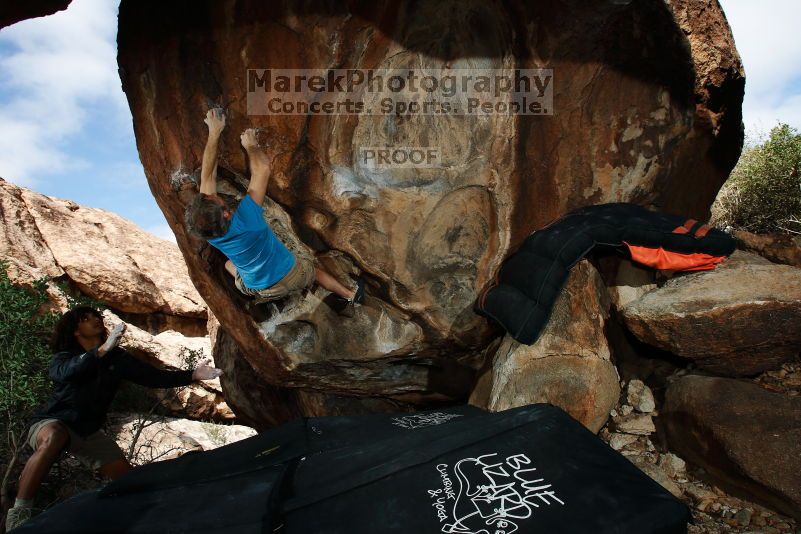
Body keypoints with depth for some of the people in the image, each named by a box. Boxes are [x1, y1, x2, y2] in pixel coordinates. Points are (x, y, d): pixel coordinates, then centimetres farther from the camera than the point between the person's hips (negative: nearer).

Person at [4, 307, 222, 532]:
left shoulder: (117, 357, -3)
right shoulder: (63, 357, -13)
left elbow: (152, 376, -7)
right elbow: (63, 372, -39)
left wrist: (192, 375, -20)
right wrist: (101, 351, -54)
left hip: (88, 429, 5)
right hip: (52, 422, -5)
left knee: (126, 477, -4)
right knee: (53, 439, -40)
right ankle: (18, 513, -29)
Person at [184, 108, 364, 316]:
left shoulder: (208, 235, -27)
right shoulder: (244, 220, -40)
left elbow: (208, 176, -20)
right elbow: (262, 169, -31)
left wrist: (214, 133, -15)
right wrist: (251, 146, -12)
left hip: (261, 290, 3)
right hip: (290, 275, -3)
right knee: (313, 269, 31)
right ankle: (351, 296, 46)